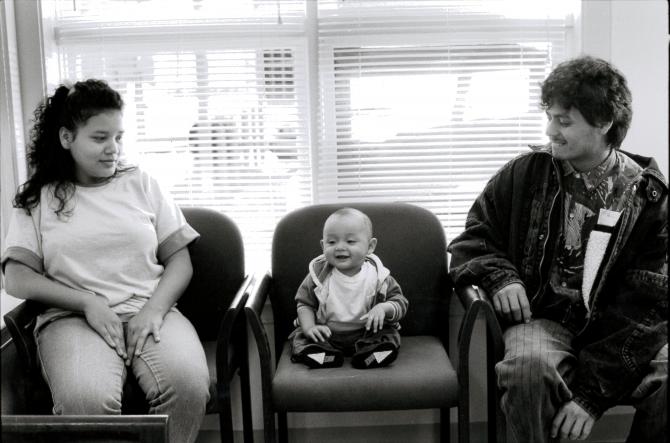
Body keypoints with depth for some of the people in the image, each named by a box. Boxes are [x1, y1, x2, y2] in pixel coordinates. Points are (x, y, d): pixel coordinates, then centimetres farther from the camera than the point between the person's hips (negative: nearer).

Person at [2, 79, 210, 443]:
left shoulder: (141, 184, 14)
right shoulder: (37, 198, 11)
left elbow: (179, 259, 11)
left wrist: (155, 308, -9)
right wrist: (88, 302, -11)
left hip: (149, 312, 2)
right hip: (74, 318, -1)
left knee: (189, 384, -31)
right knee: (85, 399, -35)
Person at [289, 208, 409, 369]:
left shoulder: (378, 276, -8)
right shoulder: (319, 274, -6)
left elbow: (400, 302, -3)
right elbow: (304, 303, 2)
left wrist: (384, 308, -25)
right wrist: (309, 327, -16)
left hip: (366, 333, -1)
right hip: (326, 333, 1)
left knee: (389, 334, -21)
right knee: (300, 336, -19)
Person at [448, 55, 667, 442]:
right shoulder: (526, 173, 3)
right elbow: (472, 240, 13)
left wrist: (592, 392, -18)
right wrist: (500, 277, -12)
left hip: (627, 330, 1)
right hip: (544, 318, 0)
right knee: (529, 366, -35)